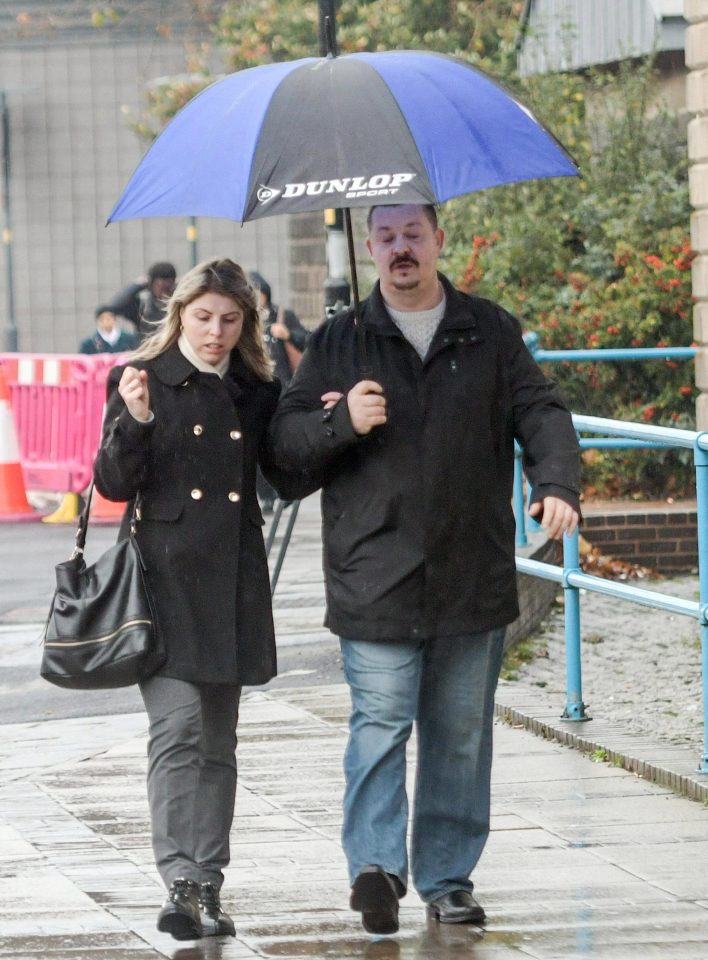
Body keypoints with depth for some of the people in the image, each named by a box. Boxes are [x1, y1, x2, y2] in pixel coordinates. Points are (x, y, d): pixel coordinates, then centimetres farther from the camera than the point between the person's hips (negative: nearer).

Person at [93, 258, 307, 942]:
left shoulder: (258, 393, 12)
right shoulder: (142, 380, 0)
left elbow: (288, 479, 14)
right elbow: (113, 484, -5)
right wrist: (135, 422, -22)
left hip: (232, 579, 4)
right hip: (165, 575, -4)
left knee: (218, 740, 8)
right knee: (176, 726, -15)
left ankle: (208, 889, 12)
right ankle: (180, 882, -21)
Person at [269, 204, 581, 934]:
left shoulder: (491, 333, 9)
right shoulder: (338, 342, 7)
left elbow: (539, 411, 5)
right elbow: (286, 437, 6)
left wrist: (557, 483, -14)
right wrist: (341, 422, -15)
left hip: (474, 573, 2)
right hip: (375, 574, -2)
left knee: (461, 732, 8)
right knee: (380, 723, -13)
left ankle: (448, 877, 15)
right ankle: (375, 866, -21)